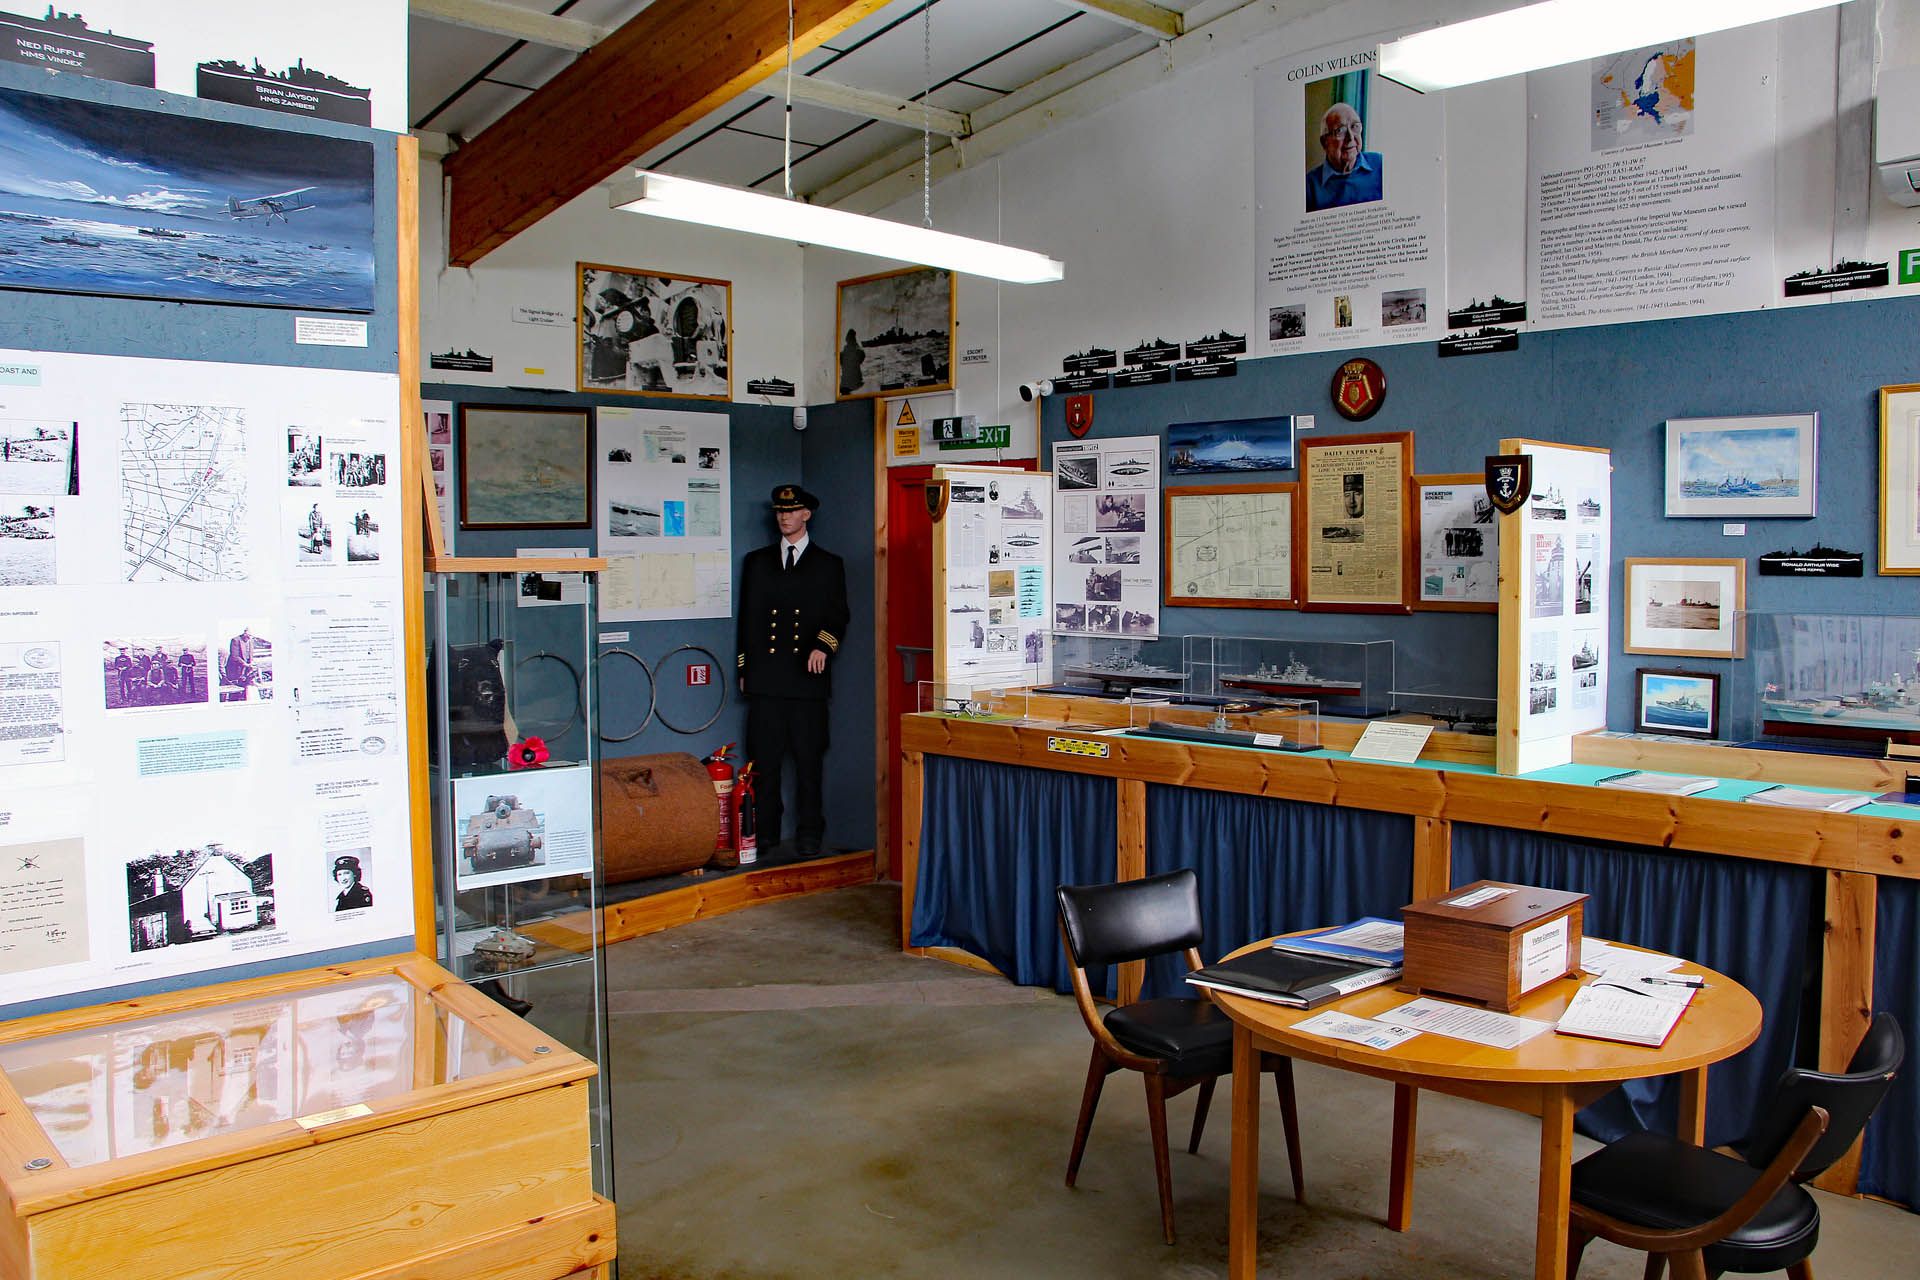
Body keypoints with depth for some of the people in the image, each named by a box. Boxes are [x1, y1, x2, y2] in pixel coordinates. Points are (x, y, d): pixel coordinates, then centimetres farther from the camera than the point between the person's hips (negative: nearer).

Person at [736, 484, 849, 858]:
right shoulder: (757, 561, 16)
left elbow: (838, 617, 5)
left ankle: (809, 834, 7)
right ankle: (765, 831, 11)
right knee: (764, 760, 3)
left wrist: (823, 646, -14)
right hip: (765, 677, 2)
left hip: (808, 676, -2)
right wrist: (744, 667, 10)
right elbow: (746, 617, 16)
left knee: (809, 760, 0)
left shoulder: (829, 564, 10)